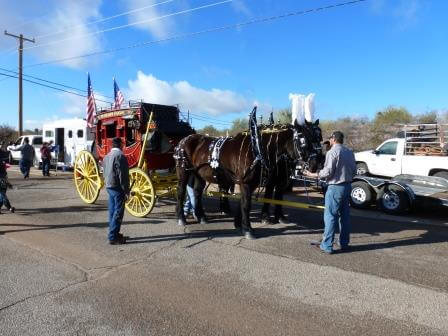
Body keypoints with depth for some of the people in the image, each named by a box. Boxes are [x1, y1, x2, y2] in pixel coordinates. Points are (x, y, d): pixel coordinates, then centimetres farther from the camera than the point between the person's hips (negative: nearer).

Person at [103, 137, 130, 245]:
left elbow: (105, 172, 17)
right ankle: (113, 237, -3)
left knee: (112, 211, 15)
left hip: (109, 186, 10)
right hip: (117, 187, -9)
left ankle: (114, 234, 25)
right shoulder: (120, 156, -15)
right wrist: (126, 190, -14)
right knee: (118, 212, -5)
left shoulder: (107, 156, 14)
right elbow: (122, 175, -18)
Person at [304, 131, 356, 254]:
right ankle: (344, 243, 22)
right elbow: (354, 171, 12)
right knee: (345, 215, 14)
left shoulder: (332, 152, -13)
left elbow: (328, 172, -17)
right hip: (347, 186, 8)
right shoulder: (349, 152, 10)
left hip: (335, 187, -8)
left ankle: (327, 246, 0)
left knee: (330, 216, -3)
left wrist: (313, 175, -5)